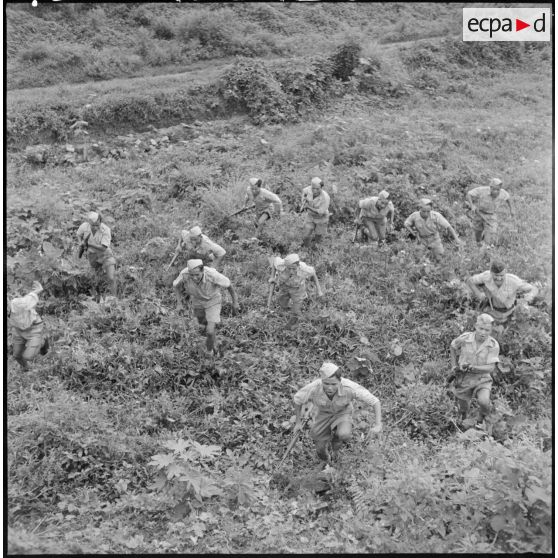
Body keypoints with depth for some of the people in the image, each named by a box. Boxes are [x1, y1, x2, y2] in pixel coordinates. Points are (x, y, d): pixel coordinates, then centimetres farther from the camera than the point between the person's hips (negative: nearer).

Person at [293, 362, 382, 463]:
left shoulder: (350, 388, -39)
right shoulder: (313, 388, -36)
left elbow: (375, 401, -26)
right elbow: (297, 399, -12)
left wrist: (378, 425, -34)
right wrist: (298, 422, -1)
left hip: (343, 414, -1)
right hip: (323, 415, 1)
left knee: (344, 435, -32)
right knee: (321, 452, 3)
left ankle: (336, 438, 6)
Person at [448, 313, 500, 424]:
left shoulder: (494, 345, -19)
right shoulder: (465, 338, -16)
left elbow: (491, 368, -21)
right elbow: (453, 346, 6)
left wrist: (471, 368, -33)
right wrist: (454, 366, 2)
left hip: (482, 380, -2)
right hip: (463, 379, 2)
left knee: (484, 402, -28)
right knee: (464, 408, 16)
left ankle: (481, 419, 6)